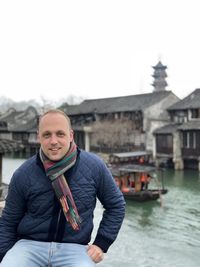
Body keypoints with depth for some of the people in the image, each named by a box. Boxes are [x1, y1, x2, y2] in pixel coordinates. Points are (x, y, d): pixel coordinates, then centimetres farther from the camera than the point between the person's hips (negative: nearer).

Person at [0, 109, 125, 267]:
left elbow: (116, 205, 9)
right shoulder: (23, 175, -4)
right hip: (29, 245, 1)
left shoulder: (94, 166, -4)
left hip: (74, 248, 0)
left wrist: (101, 243, 3)